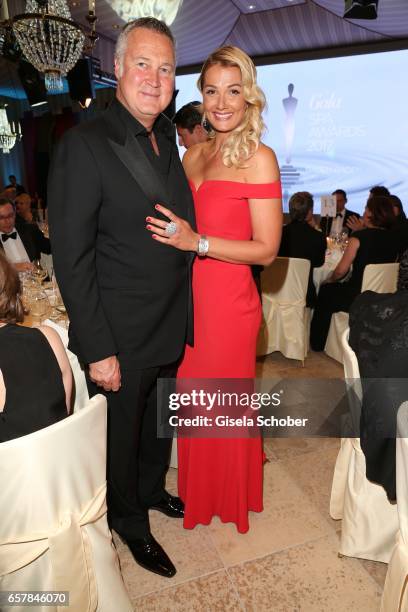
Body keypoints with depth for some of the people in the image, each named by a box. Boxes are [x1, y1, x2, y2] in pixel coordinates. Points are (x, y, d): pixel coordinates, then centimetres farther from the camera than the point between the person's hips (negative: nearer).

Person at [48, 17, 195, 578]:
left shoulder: (169, 137, 7)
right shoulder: (83, 145, -15)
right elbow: (72, 260, -17)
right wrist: (98, 350, -18)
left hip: (172, 329, 7)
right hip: (122, 340, -6)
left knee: (160, 423, 26)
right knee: (122, 434, 17)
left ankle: (153, 490, 54)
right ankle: (130, 522, 44)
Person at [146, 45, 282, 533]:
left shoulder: (258, 158, -10)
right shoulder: (194, 155, 9)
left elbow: (267, 249, -14)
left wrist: (197, 242, -22)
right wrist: (169, 233, -4)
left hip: (228, 301, -6)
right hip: (188, 296, 6)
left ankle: (230, 497, 42)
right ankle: (197, 488, 46)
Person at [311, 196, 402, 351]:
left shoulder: (359, 237, -17)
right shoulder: (394, 239, 1)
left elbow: (341, 270, -14)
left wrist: (330, 280, 7)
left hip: (358, 299, -6)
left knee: (325, 291, 22)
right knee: (334, 290, 30)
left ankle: (317, 343, 34)